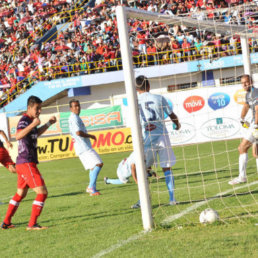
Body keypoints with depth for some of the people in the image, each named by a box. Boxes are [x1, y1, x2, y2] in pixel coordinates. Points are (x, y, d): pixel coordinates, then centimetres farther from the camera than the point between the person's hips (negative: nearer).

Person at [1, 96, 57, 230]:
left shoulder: (30, 121, 16)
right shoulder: (24, 120, -14)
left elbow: (36, 133, 38)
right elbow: (18, 136, -35)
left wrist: (49, 123, 30)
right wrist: (33, 124, -41)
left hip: (23, 163, 11)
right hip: (27, 163, -11)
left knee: (20, 193, 23)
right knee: (42, 192, -14)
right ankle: (32, 224, -15)